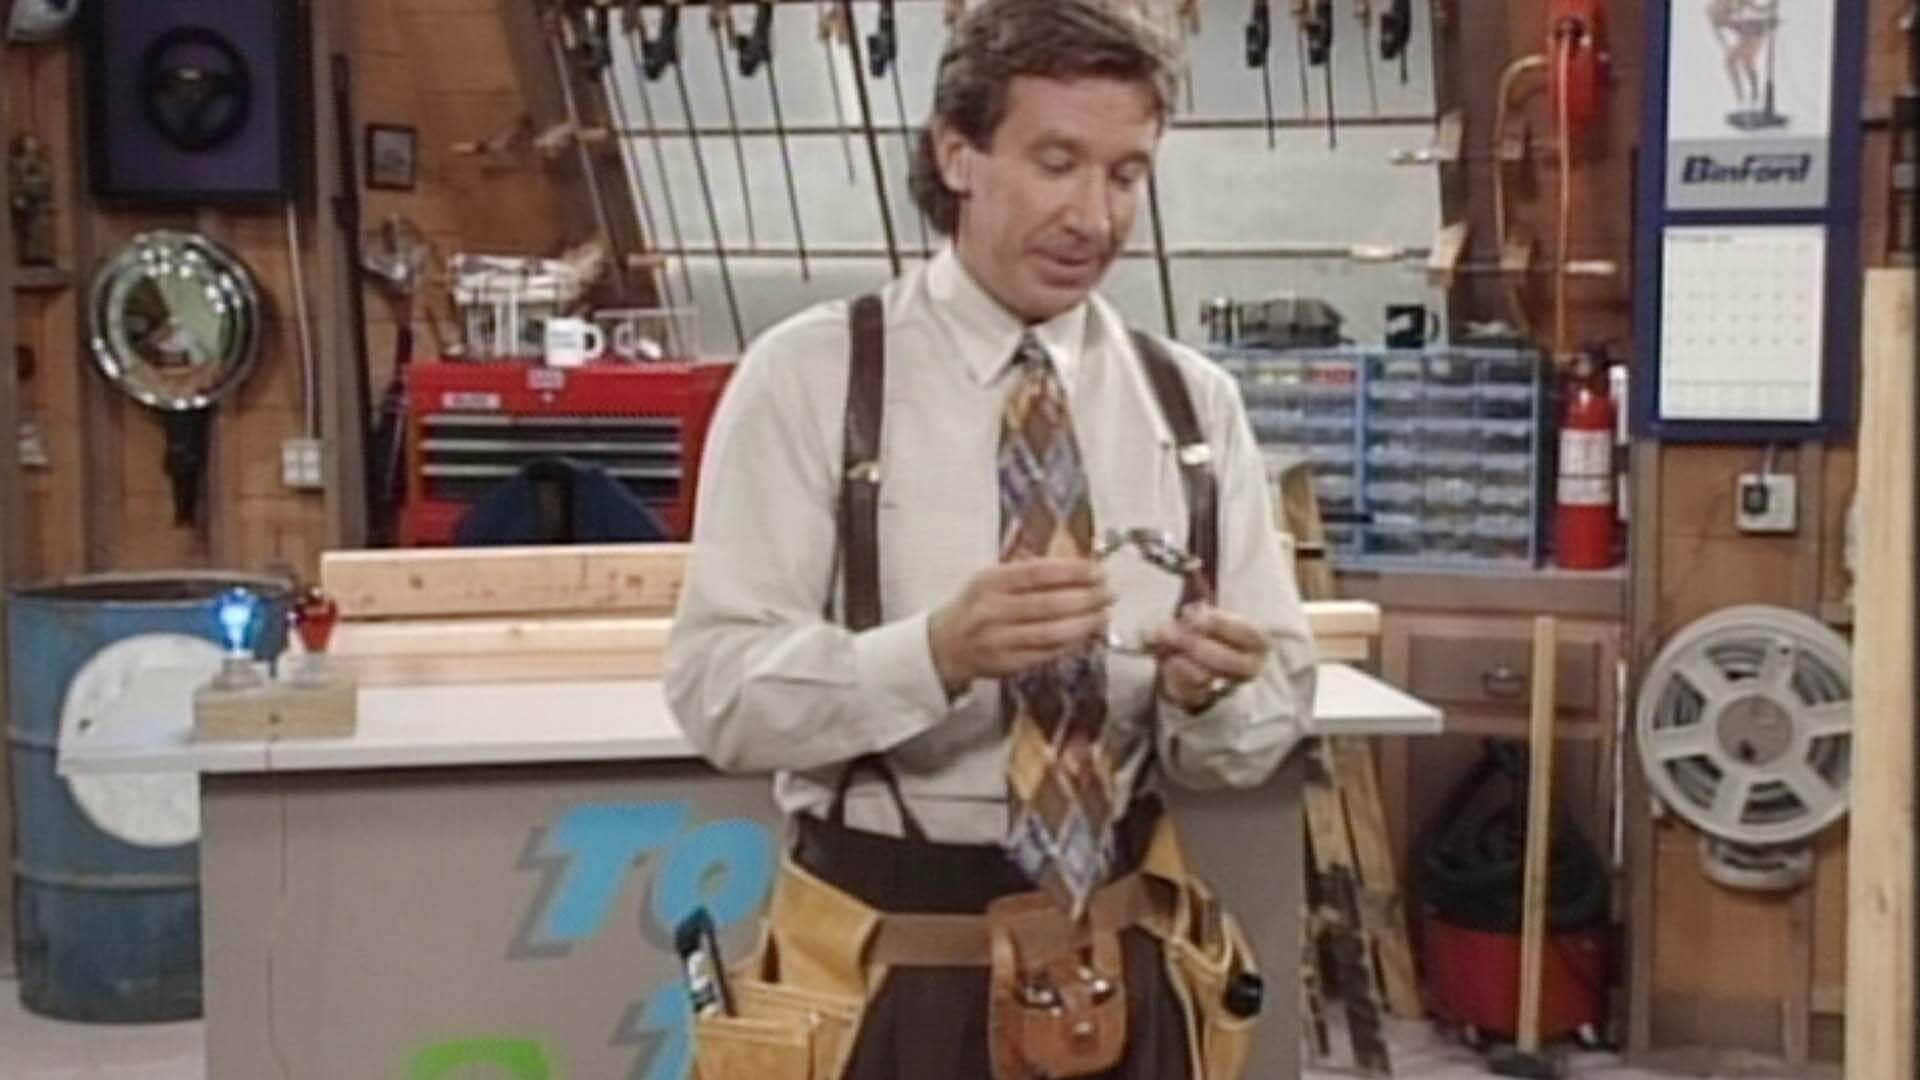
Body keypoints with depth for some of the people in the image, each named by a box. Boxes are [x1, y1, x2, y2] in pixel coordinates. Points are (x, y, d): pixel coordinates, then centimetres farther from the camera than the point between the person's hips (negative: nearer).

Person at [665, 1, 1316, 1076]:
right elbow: (718, 686, -15)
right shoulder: (808, 376, -7)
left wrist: (1209, 694, -23)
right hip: (885, 957, -3)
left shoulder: (1194, 400, 2)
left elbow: (1273, 713, -1)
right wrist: (935, 653, -30)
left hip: (1121, 951, 3)